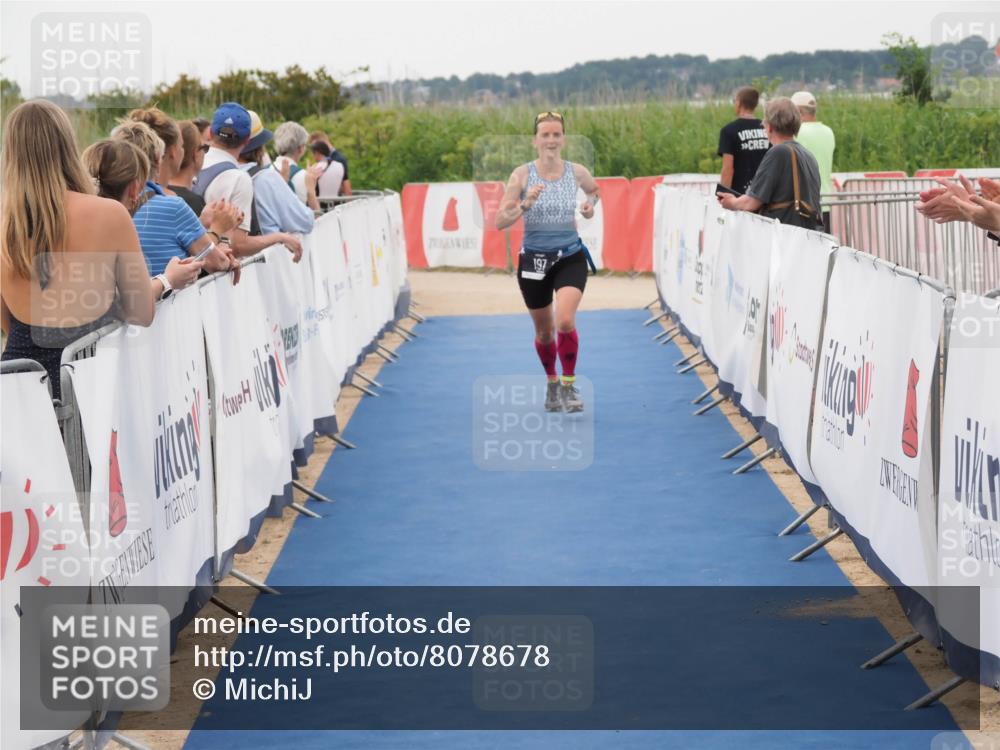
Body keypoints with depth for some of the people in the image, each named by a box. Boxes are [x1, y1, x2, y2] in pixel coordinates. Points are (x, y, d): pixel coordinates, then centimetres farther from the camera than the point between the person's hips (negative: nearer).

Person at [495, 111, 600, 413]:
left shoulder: (577, 172, -3)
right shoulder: (522, 174, -8)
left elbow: (594, 190, 21)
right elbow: (500, 221, -11)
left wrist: (590, 203, 0)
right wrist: (525, 204, -27)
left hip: (570, 258, 0)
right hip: (533, 260, 0)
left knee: (565, 321, -23)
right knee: (544, 332, 14)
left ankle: (569, 384, -4)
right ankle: (551, 382, 40)